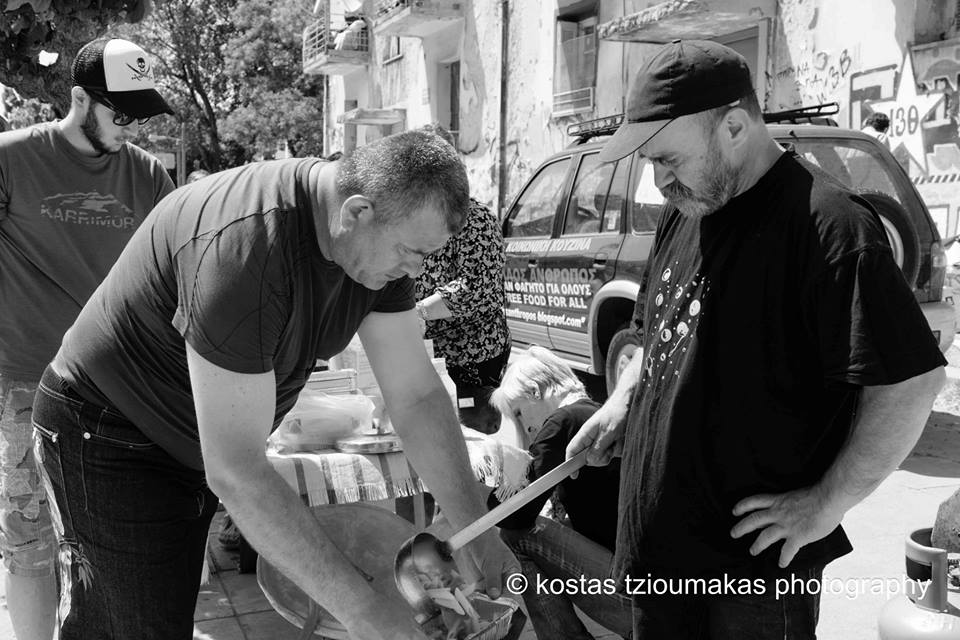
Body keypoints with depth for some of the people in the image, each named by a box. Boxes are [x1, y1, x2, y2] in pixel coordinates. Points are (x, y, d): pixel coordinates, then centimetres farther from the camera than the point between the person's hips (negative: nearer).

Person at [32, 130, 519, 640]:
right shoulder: (245, 245, -37)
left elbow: (418, 396, -4)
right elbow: (234, 472, -36)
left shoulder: (381, 235, -11)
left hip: (199, 441, 8)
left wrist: (479, 534, -7)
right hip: (113, 440, -7)